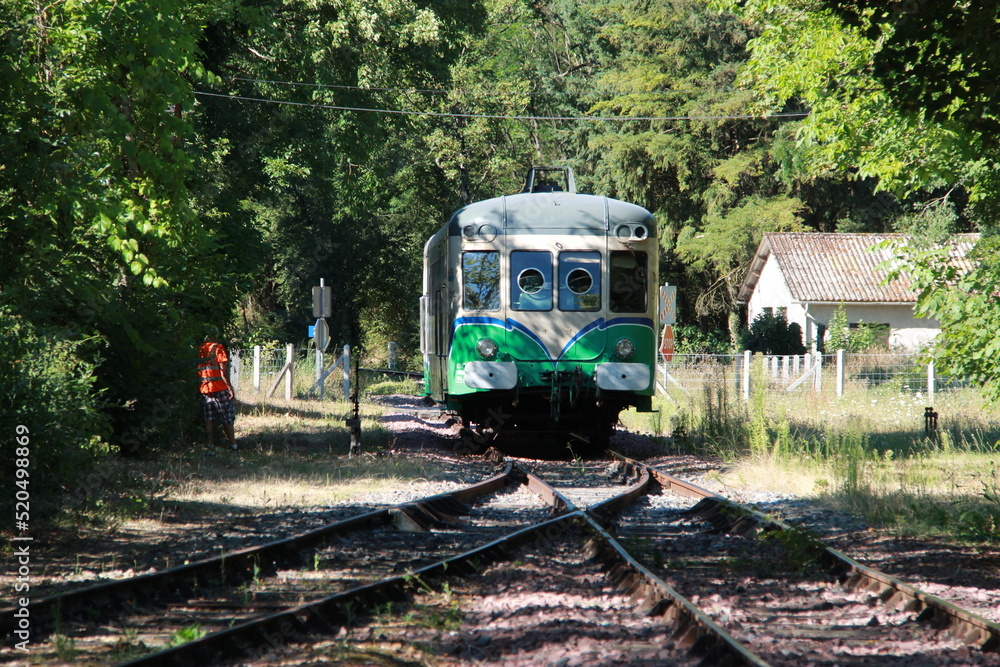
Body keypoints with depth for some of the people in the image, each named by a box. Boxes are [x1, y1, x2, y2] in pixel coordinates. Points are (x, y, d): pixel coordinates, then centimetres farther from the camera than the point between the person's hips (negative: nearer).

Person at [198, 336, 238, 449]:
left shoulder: (198, 349, 6)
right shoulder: (217, 347, -7)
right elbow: (223, 369, -13)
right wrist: (230, 387, -11)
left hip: (203, 388, 4)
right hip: (219, 388, -4)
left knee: (209, 418, 10)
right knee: (227, 417, 3)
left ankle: (210, 442, 6)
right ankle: (233, 443, 2)